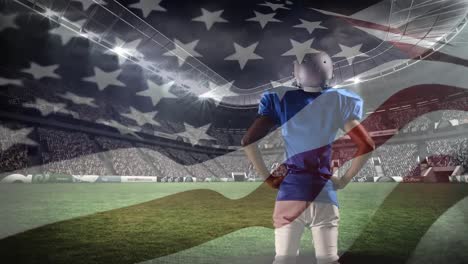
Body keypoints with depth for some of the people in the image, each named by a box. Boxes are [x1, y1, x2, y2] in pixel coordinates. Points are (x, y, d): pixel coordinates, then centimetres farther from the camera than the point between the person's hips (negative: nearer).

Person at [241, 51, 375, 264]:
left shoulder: (282, 99, -1)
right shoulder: (337, 102, 0)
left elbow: (248, 141, -7)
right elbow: (366, 145, 0)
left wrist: (267, 177, 1)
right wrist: (344, 180, 7)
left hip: (290, 193, 0)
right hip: (323, 196, 0)